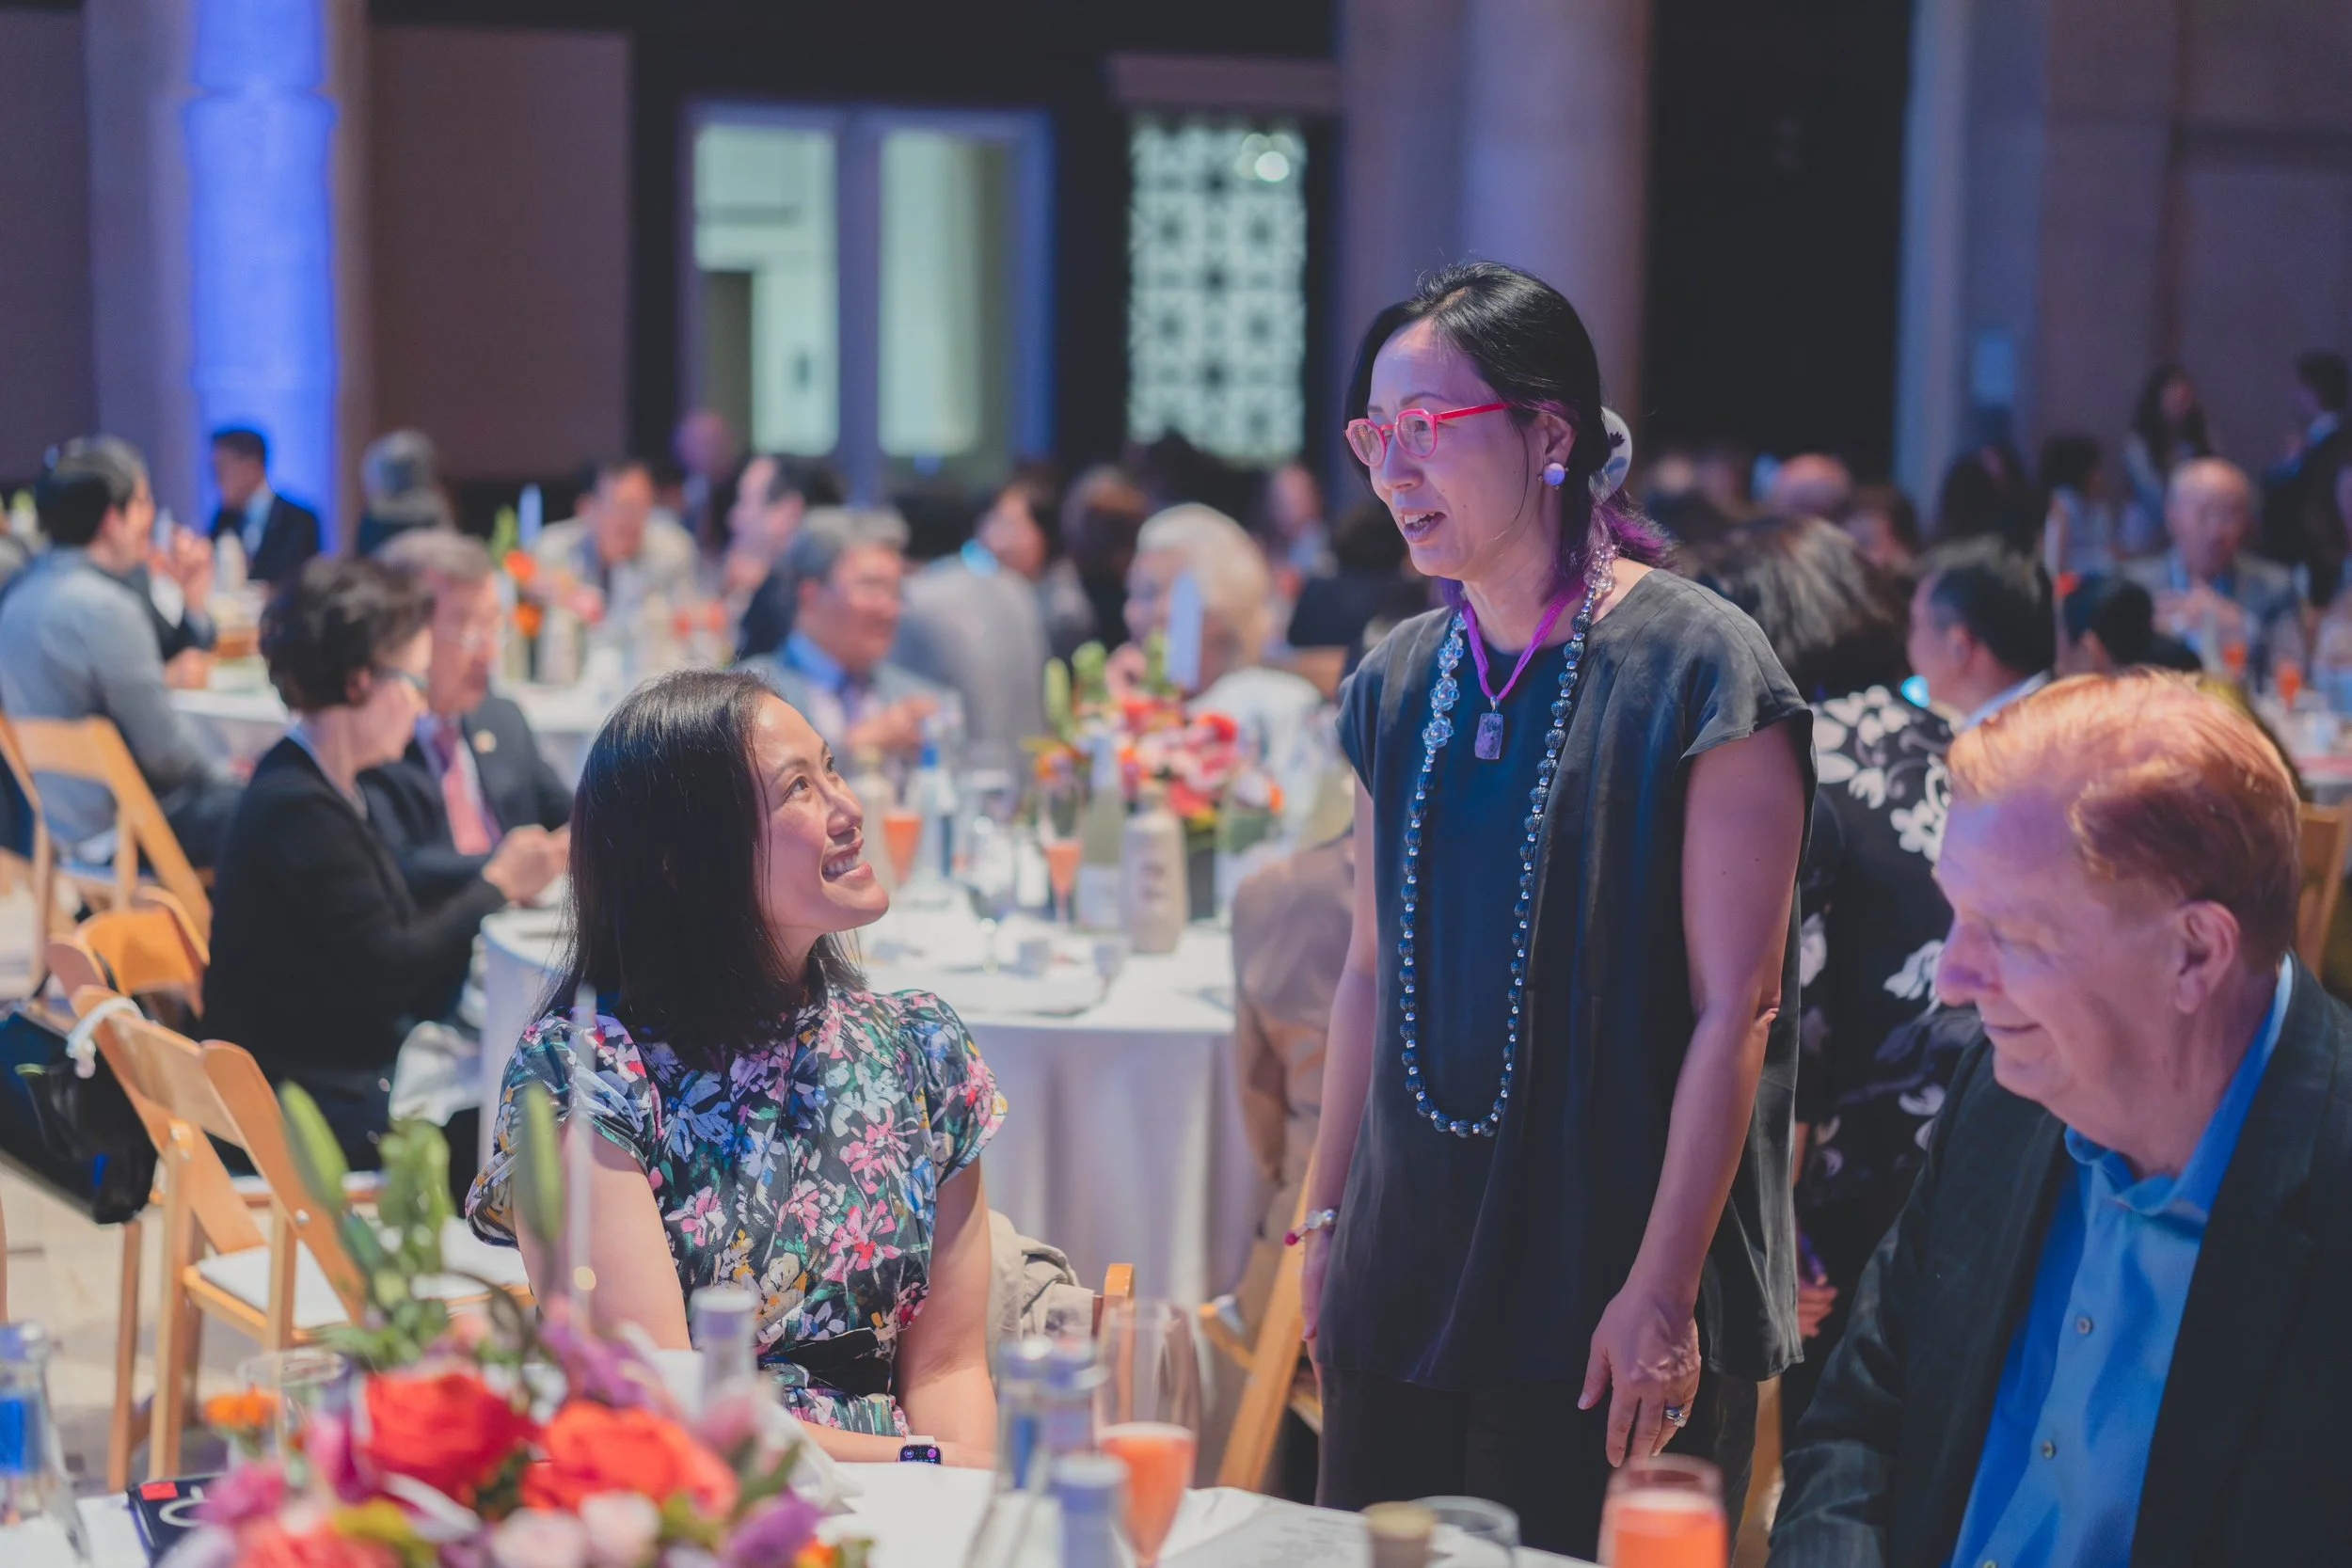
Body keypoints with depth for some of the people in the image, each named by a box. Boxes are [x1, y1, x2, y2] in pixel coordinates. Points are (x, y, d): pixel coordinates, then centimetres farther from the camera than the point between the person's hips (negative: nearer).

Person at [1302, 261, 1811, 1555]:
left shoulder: (1695, 664, -10)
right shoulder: (1399, 682, 8)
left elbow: (1735, 1006, -13)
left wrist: (1663, 1288, -16)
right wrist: (1325, 1224, 12)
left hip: (1607, 1301, -5)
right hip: (1405, 1284, 6)